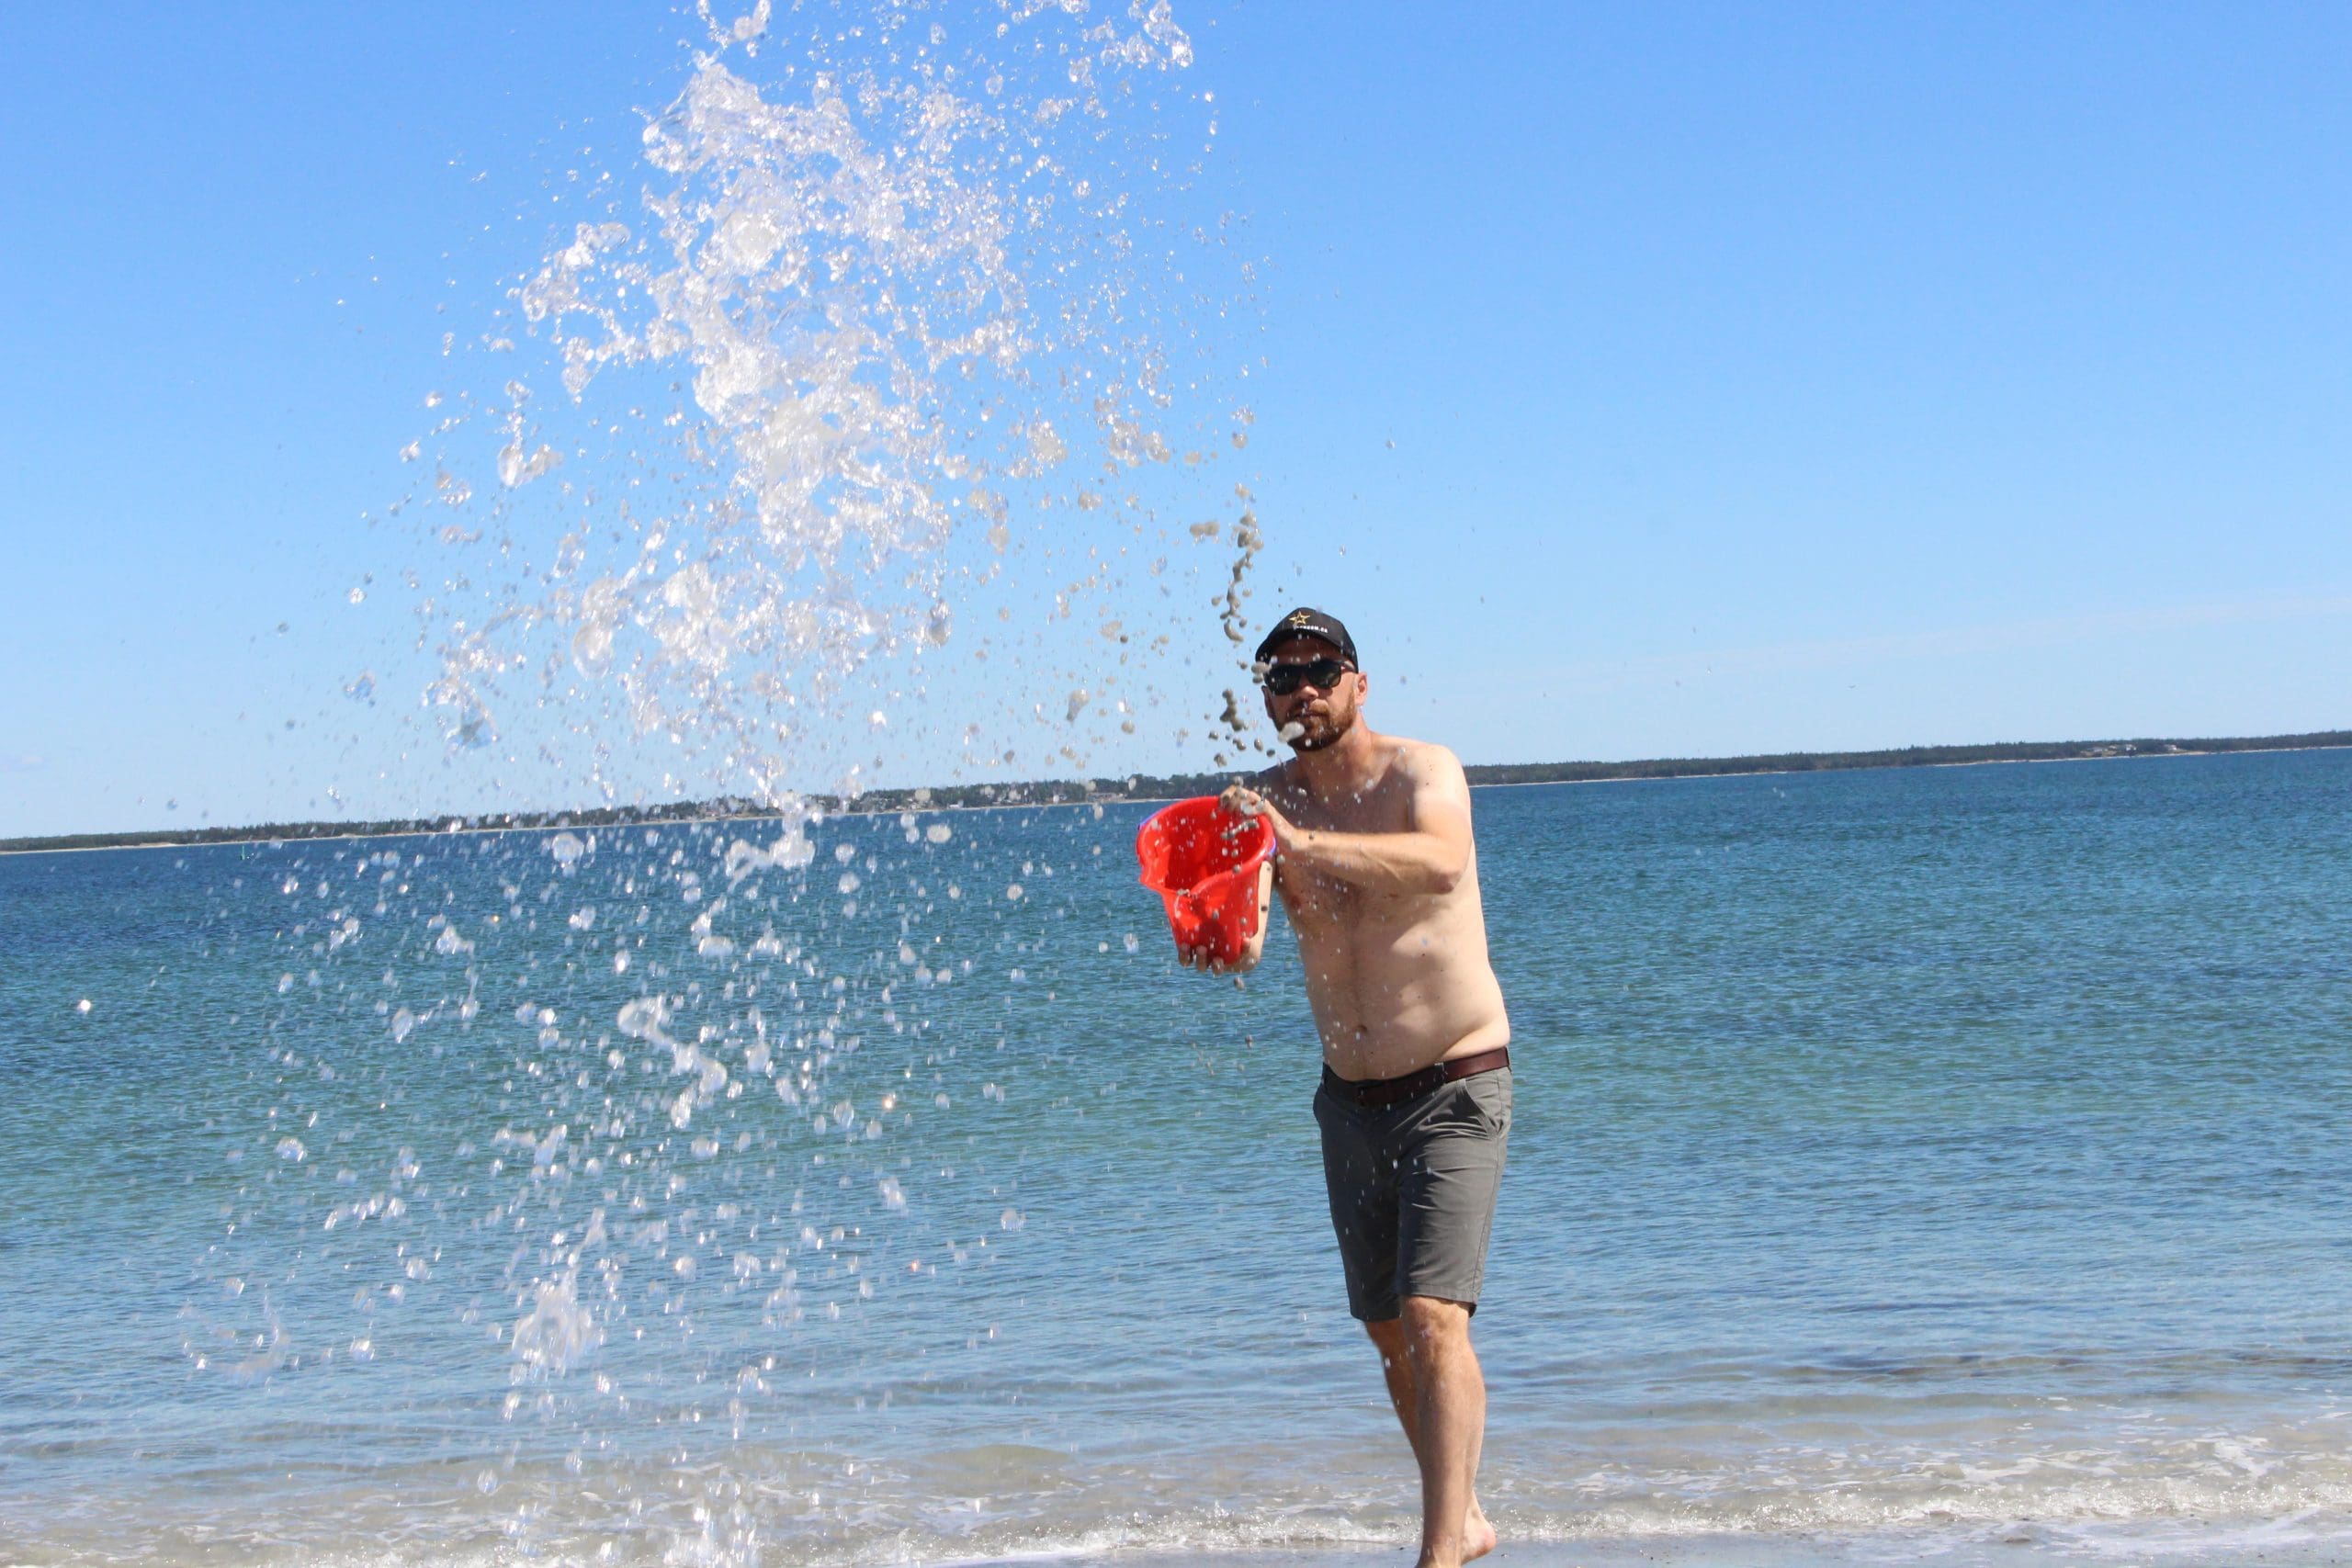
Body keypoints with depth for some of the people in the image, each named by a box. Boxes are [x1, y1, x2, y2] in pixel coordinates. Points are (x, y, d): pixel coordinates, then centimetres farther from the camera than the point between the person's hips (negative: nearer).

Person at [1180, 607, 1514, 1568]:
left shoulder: (1421, 770, -12)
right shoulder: (1264, 803, 1)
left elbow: (1441, 864, -35)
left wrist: (1305, 844, -47)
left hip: (1455, 1090, -6)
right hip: (1350, 1098, 6)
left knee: (1433, 1319, -18)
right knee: (1386, 1329, 14)